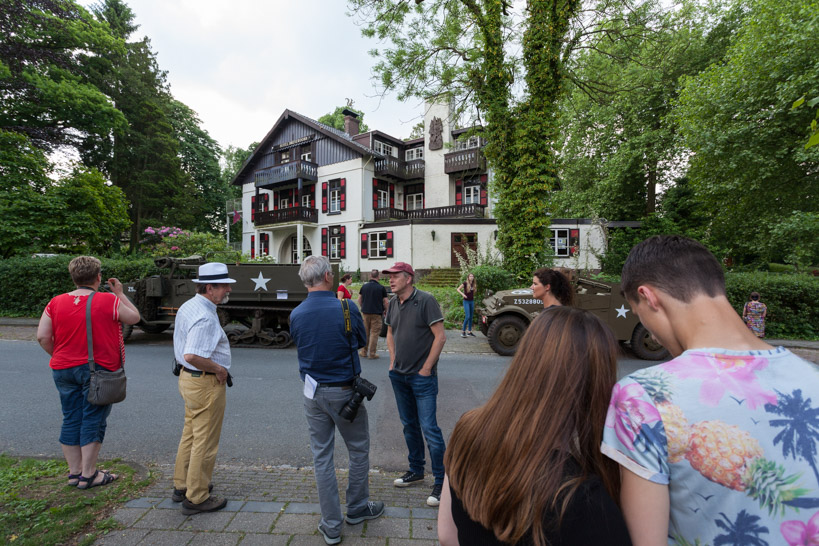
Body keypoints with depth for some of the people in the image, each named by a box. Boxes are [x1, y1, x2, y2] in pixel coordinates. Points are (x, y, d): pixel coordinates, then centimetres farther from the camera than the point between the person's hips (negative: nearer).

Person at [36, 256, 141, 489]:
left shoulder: (56, 302, 2)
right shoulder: (110, 301, -12)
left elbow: (42, 336, 0)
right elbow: (134, 317, 2)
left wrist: (59, 356, 14)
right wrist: (120, 293, 10)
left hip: (63, 370, 5)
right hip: (99, 370, -5)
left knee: (71, 420, 14)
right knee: (93, 421, 4)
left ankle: (74, 472, 24)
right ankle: (88, 474, 12)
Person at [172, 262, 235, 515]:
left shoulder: (188, 306, 7)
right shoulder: (205, 318, -26)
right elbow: (192, 356, -34)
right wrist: (219, 368, -20)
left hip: (188, 377, 11)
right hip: (206, 383, -10)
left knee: (190, 435, 24)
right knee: (205, 442, 5)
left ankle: (182, 486, 40)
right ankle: (196, 498, 19)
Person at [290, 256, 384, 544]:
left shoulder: (296, 314, -6)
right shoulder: (346, 308, -17)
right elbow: (362, 340, 0)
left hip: (313, 393, 4)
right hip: (345, 392, -3)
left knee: (321, 456, 14)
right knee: (359, 450, 18)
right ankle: (357, 508, 36)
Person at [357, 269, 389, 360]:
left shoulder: (364, 286, 4)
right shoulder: (381, 288, -7)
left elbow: (359, 299, 10)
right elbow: (385, 302, -6)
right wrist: (385, 311, 10)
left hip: (365, 312, 4)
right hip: (376, 313, -3)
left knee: (365, 332, 13)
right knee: (374, 333, 3)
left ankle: (363, 351, 19)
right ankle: (372, 353, 5)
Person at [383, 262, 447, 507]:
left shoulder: (425, 300, -14)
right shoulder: (393, 304, 6)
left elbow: (440, 336, -16)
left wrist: (426, 368, -15)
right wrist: (393, 362, 9)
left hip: (422, 376, -7)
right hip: (399, 376, 7)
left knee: (429, 428, -4)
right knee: (409, 425, 18)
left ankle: (441, 481, 11)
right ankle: (416, 471, 35)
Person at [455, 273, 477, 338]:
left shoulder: (474, 284, 7)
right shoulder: (465, 283, -8)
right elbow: (458, 289, -11)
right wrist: (462, 294, -24)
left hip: (472, 301, 6)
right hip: (466, 301, -6)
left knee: (471, 317, 8)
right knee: (467, 317, -13)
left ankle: (469, 331, 17)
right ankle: (463, 331, -3)